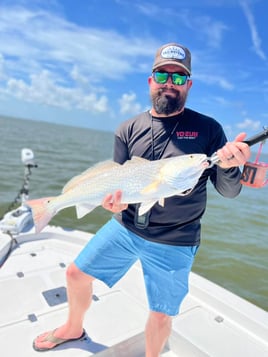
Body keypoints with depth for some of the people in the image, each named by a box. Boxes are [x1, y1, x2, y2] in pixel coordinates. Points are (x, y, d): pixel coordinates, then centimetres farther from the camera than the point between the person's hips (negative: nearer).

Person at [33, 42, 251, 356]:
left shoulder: (208, 129, -7)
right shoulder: (128, 130, 0)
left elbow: (228, 190, -7)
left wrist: (229, 167, -29)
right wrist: (113, 198, -19)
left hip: (173, 243, -3)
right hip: (124, 227, 4)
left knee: (161, 315, 9)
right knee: (76, 274, 15)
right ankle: (73, 328, 47)